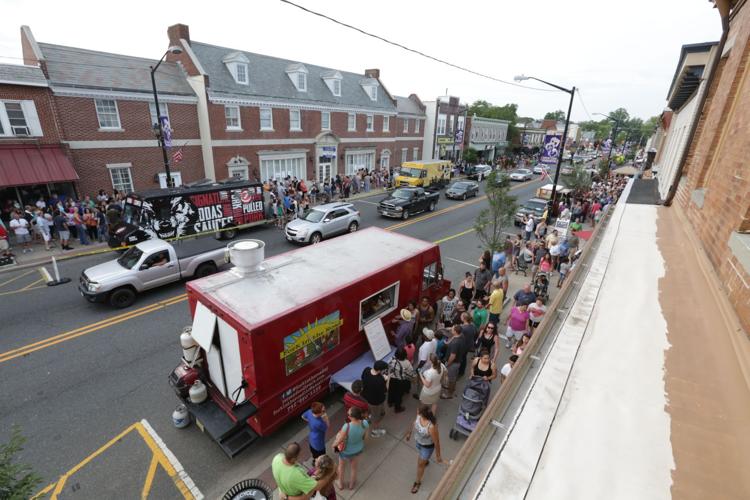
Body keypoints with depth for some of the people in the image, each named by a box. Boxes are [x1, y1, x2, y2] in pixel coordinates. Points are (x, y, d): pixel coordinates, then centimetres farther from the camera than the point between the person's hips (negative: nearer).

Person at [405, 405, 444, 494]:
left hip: (427, 446, -5)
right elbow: (414, 423, -3)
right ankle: (425, 461, 71)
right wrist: (409, 433, 12)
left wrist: (438, 455, -12)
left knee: (420, 464, 16)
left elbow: (436, 442, -27)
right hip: (418, 441, 5)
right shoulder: (419, 415, -27)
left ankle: (418, 482, 46)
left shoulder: (432, 427, -44)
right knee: (421, 454, 36)